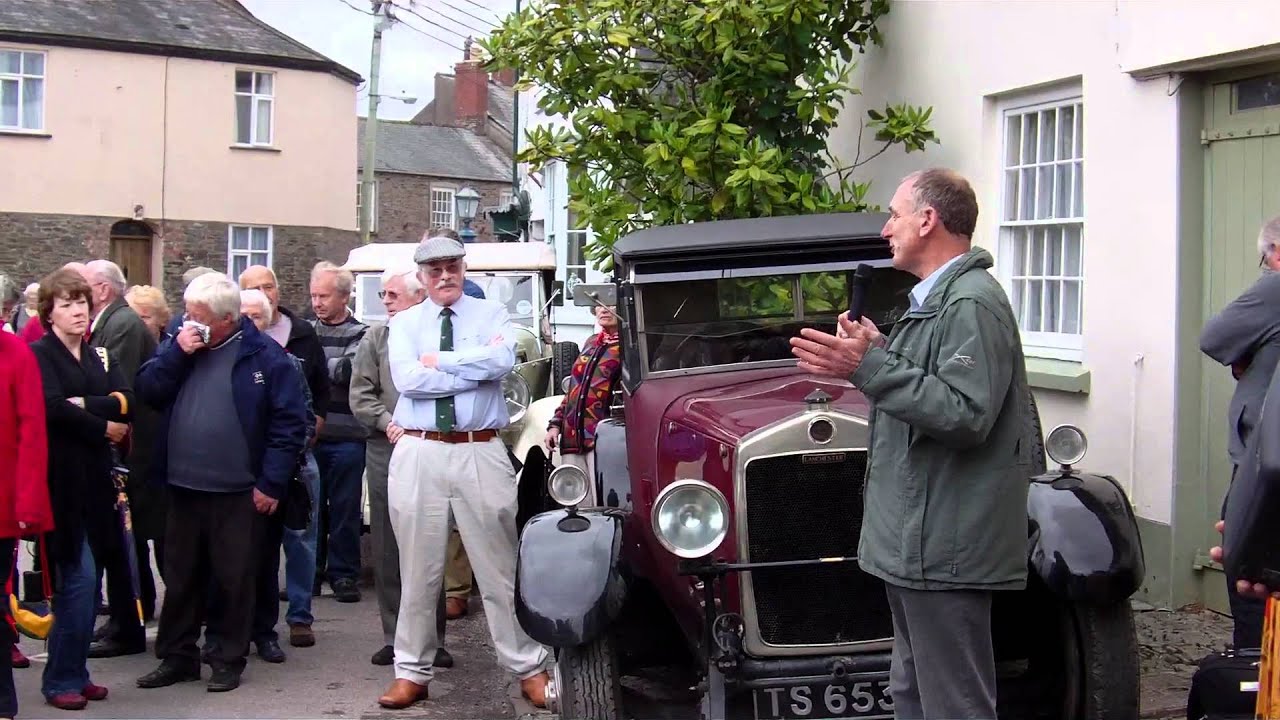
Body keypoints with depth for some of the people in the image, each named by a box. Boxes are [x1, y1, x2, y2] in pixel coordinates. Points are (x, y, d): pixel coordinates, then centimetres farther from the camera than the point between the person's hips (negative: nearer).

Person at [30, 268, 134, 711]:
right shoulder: (39, 355, -3)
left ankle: (74, 673, 18)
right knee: (80, 577, -9)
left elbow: (126, 401, -2)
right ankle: (62, 679, 3)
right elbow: (54, 408, -18)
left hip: (94, 479, 6)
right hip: (62, 480, -6)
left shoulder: (100, 357, 14)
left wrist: (84, 404, -15)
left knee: (80, 579, 9)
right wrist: (102, 427, -9)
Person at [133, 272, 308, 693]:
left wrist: (271, 483, -12)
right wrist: (176, 353, -13)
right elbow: (147, 391, 1)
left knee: (234, 580, 6)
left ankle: (228, 661, 19)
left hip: (238, 492, -4)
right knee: (180, 578, 14)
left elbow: (290, 422, -9)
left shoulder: (265, 356, -8)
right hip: (182, 488, 5)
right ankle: (177, 657, 26)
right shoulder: (180, 345, 7)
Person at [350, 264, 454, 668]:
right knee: (388, 551, 6)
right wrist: (389, 423, -8)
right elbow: (361, 395, 7)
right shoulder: (375, 339, 11)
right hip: (385, 453, 3)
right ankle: (394, 637, 15)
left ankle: (433, 638, 12)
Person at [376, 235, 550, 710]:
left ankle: (529, 669, 11)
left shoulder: (492, 314, 8)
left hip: (482, 453, -1)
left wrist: (439, 361, -7)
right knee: (419, 570, 7)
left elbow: (503, 360, -13)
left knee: (500, 568, 3)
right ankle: (412, 672, 18)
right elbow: (407, 379, -9)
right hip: (419, 454, 1)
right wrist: (476, 368, -8)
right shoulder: (404, 323, 10)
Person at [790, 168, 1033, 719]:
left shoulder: (971, 304, -16)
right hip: (916, 541, 11)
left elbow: (964, 414, -25)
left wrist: (872, 368, -24)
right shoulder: (936, 300, 18)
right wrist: (868, 359, 8)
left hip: (945, 549, -11)